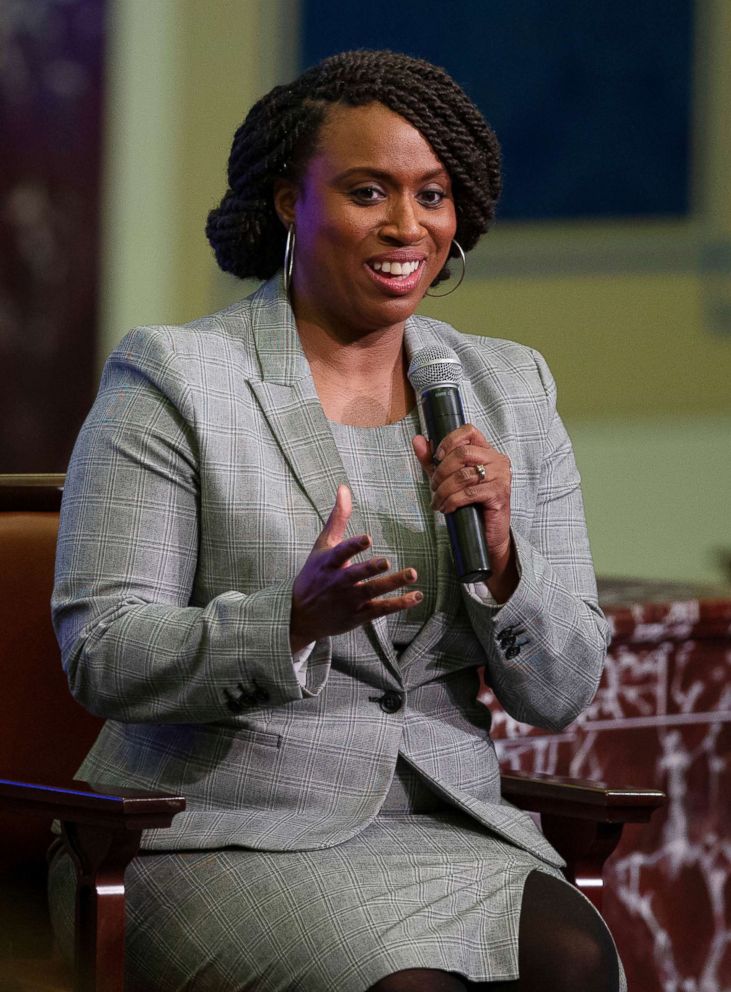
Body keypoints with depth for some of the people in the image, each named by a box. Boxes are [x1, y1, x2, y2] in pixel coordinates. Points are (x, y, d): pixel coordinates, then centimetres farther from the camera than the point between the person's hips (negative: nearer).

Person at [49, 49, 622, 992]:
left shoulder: (509, 391, 12)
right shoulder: (172, 378, -2)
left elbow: (560, 692, 10)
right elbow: (102, 660, -9)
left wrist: (501, 559, -11)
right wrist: (299, 617, -26)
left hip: (446, 833, 4)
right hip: (225, 836, -4)